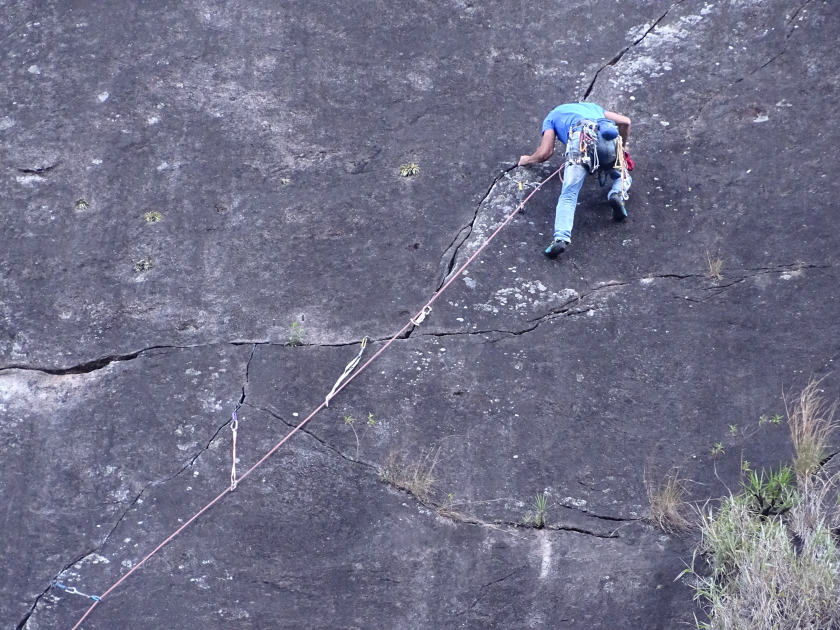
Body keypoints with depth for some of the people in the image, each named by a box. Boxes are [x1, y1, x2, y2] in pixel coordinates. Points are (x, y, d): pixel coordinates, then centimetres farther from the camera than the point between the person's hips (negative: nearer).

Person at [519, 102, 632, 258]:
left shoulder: (552, 116, 34)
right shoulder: (592, 106, 45)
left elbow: (545, 153, 23)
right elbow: (625, 121, 35)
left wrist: (527, 159, 44)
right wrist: (622, 147, 52)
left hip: (582, 139, -3)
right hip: (608, 138, 3)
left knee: (568, 196, -8)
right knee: (622, 177, 26)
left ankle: (561, 238, -30)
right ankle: (617, 194, -9)